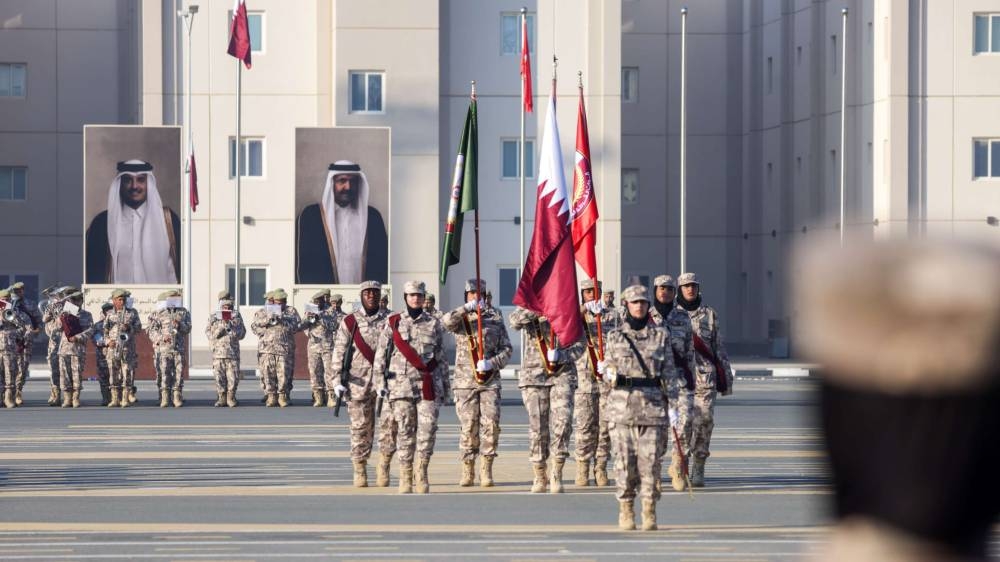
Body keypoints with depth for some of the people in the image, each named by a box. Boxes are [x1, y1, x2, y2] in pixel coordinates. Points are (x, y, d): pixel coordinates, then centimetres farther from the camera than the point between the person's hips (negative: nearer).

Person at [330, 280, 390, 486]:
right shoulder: (349, 322, 5)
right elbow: (339, 352, 4)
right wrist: (337, 381, -4)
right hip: (358, 383, -1)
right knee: (360, 428, 1)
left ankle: (384, 469, 7)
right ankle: (359, 471, 7)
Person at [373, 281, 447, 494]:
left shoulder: (434, 324, 10)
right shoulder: (393, 324, 7)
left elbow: (441, 357, 13)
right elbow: (381, 354, 6)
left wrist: (444, 385, 13)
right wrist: (380, 381, -1)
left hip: (428, 386, 1)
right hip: (401, 384, -1)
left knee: (428, 428, -7)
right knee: (404, 430, -1)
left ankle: (422, 472, 3)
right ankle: (405, 477, 4)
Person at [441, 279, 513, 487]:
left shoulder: (495, 320, 11)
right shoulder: (461, 319, 7)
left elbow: (507, 349, 7)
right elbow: (446, 321, -17)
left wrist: (491, 363, -10)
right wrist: (467, 308, -25)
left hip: (490, 381, 1)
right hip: (465, 382, -1)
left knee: (491, 424, -7)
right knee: (469, 427, -2)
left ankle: (487, 470, 1)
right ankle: (467, 470, 7)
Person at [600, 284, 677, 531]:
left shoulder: (660, 336, 7)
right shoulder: (615, 336, 8)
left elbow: (669, 372, 8)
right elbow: (607, 367, 11)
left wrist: (672, 403, 3)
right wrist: (611, 374, -13)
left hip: (653, 404, 0)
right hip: (622, 403, 0)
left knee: (650, 459, -4)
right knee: (625, 459, -2)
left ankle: (649, 512, 2)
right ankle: (625, 511, 7)